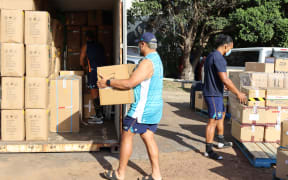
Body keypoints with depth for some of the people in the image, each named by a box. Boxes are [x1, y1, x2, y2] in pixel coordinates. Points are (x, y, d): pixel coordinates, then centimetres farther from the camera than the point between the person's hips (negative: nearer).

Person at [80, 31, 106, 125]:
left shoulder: (86, 46, 4)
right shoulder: (100, 46, 15)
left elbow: (81, 62, 6)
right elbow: (104, 59, 15)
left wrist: (85, 68, 25)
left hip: (93, 71, -5)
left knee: (94, 95, -1)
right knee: (100, 93, 15)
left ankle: (98, 118, -1)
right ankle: (100, 114, 22)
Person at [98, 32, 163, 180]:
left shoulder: (147, 62, -19)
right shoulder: (157, 59, 14)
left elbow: (129, 83, -23)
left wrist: (108, 83, -14)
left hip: (143, 107, -9)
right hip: (155, 107, 10)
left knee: (127, 136, 2)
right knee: (148, 138, 11)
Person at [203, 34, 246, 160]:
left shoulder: (211, 56, 13)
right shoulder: (218, 58, -19)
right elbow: (225, 80, -24)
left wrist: (229, 88, 27)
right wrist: (238, 93, -15)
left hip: (215, 93, 11)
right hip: (214, 94, -11)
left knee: (221, 115, 24)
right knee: (213, 121, -6)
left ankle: (221, 141, 37)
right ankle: (209, 150, 1)